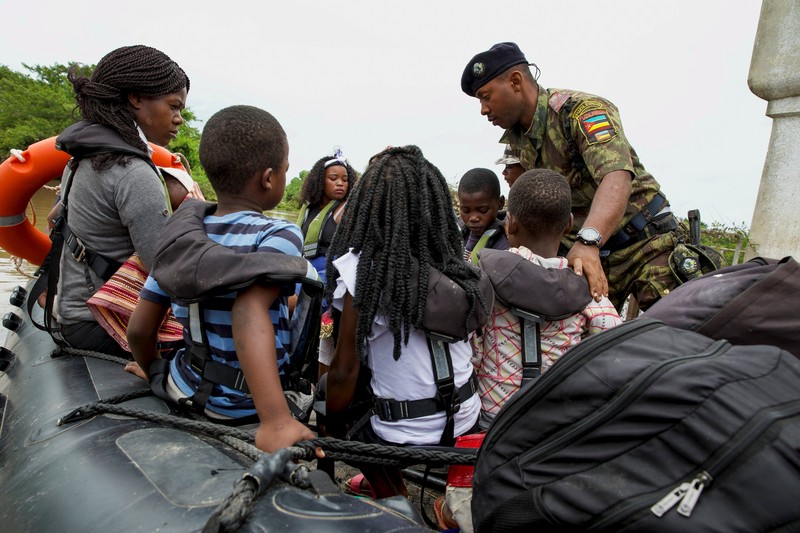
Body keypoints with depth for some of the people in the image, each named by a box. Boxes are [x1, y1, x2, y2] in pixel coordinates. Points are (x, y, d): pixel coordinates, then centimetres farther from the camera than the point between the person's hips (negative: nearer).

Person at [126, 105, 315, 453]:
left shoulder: (179, 233, -3)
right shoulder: (278, 235, -20)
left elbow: (138, 329, -1)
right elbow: (250, 310, -39)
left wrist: (159, 377, 16)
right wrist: (276, 420, -45)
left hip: (184, 388, 6)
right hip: (242, 408, -5)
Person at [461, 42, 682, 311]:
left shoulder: (581, 109, -18)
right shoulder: (516, 141, 5)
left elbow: (617, 178, -35)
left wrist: (588, 242, -49)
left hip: (645, 241, -5)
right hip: (589, 253, 6)